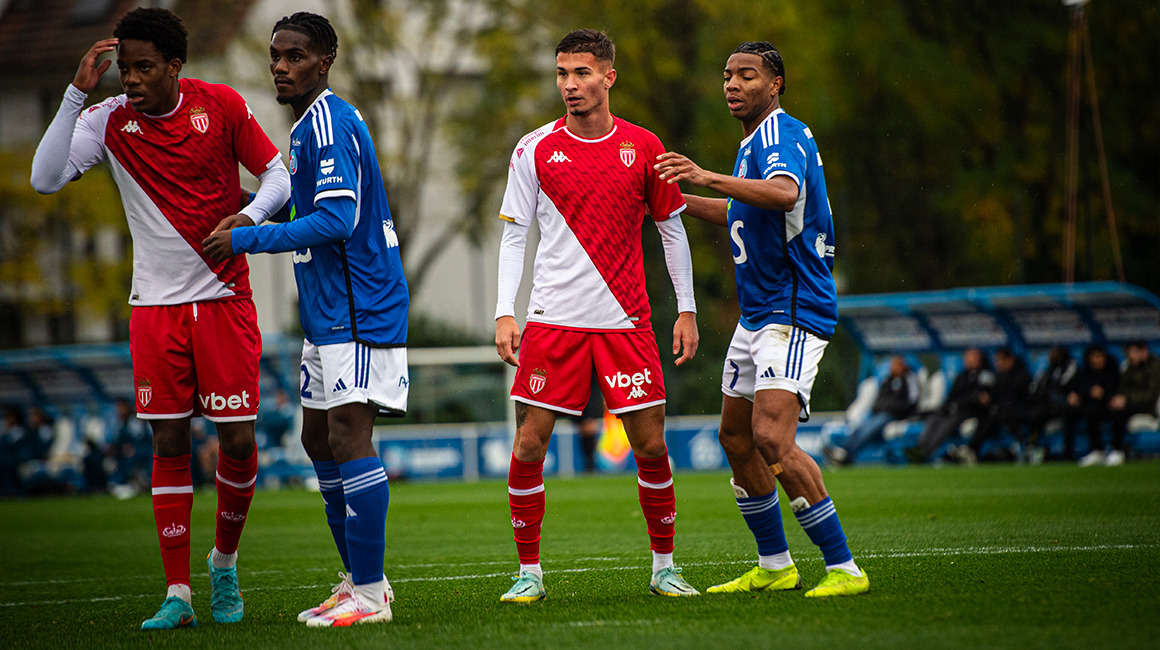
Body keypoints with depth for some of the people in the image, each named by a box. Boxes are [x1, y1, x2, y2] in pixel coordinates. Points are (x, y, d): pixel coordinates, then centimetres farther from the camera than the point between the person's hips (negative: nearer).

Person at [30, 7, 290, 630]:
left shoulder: (222, 106, -4)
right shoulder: (110, 121, -3)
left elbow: (277, 175, 3)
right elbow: (45, 178, -14)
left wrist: (244, 219, -18)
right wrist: (76, 93, -20)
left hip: (225, 298, -1)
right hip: (155, 305, 1)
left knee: (238, 440, -3)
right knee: (168, 444, -1)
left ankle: (225, 561, 22)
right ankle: (177, 595, 2)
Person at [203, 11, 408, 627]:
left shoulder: (330, 122, -15)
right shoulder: (309, 126, 17)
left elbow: (336, 221, -22)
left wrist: (245, 239, -17)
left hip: (360, 311, -11)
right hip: (329, 314, 11)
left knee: (348, 438, -14)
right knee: (319, 439, 13)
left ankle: (370, 594, -13)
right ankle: (359, 578, 20)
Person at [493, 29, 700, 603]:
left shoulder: (642, 147, 4)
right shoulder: (534, 150, 2)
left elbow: (671, 229, 11)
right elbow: (514, 236, 3)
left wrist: (686, 309, 6)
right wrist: (505, 313, -6)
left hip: (625, 320, 1)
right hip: (552, 319, -1)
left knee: (651, 446, 0)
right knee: (529, 445, -6)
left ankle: (663, 566, 15)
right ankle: (529, 572, 6)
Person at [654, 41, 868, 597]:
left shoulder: (780, 135, -15)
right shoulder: (755, 141, 17)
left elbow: (784, 194, -38)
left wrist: (709, 178, -47)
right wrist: (683, 199, 31)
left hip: (794, 312, -11)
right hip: (756, 315, 11)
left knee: (772, 437, -20)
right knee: (735, 436, 15)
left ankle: (844, 569, -17)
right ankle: (774, 567, 26)